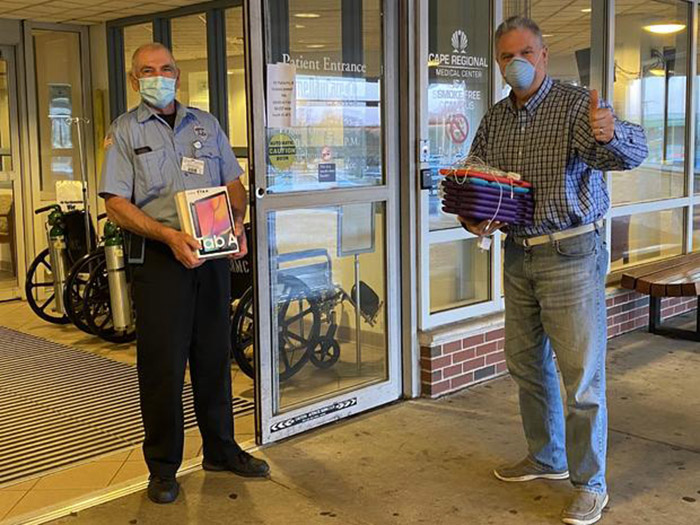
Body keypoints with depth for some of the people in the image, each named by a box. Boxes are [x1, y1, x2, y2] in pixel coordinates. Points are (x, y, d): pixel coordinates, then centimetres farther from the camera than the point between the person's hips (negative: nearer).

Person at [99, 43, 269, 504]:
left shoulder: (207, 125, 15)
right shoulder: (125, 131, 3)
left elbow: (234, 184, 17)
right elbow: (116, 203, -5)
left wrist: (237, 222, -5)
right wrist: (168, 235, -20)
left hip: (213, 255, 4)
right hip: (160, 258, -3)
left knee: (215, 357, 11)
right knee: (163, 364, -1)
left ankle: (221, 450, 26)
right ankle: (163, 467, 13)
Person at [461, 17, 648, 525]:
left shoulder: (577, 105, -12)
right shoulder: (495, 120, 8)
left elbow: (633, 152, -27)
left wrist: (610, 134, -50)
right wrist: (474, 217, -4)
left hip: (572, 255, -7)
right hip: (519, 256, 7)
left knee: (582, 376, -2)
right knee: (526, 364, 18)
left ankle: (591, 484, 13)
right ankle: (546, 458, 37)